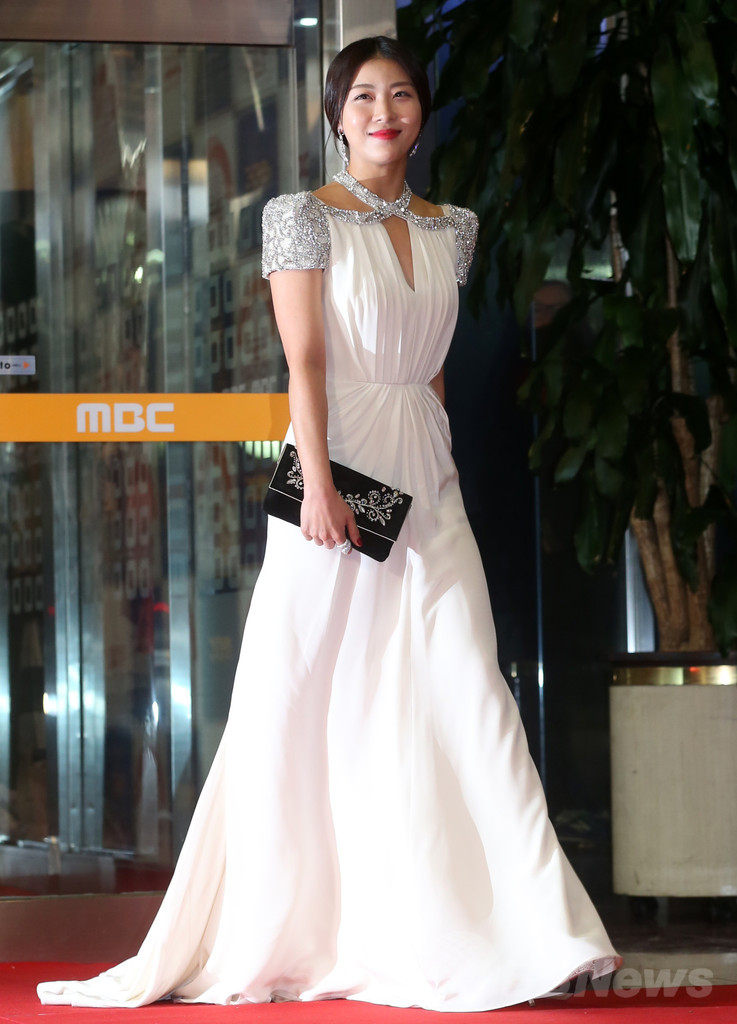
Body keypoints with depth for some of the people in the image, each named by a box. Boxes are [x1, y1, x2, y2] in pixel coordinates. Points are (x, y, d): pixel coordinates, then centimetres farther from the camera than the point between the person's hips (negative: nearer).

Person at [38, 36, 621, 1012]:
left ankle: (524, 929, -1)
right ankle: (272, 935, 6)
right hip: (338, 467, -4)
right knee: (301, 700, -2)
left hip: (427, 485, 4)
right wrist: (320, 483, -17)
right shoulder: (305, 216, -1)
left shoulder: (451, 229, 14)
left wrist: (438, 471, 13)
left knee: (464, 692, -1)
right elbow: (305, 360, -8)